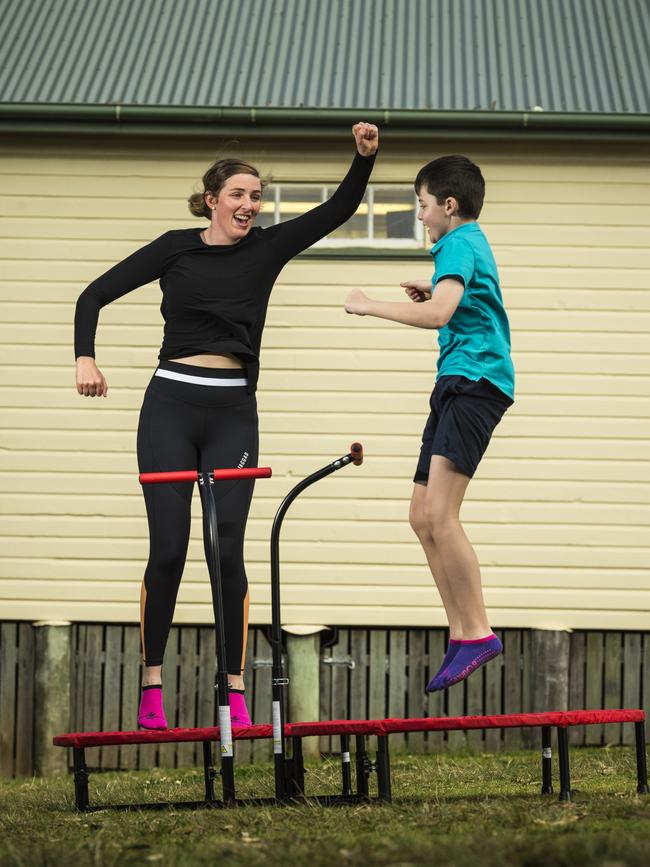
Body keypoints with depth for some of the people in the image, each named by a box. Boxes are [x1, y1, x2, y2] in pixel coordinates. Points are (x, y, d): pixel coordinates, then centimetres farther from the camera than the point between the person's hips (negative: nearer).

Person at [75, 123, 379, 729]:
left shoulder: (267, 248, 7)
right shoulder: (176, 248, 3)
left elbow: (339, 208, 1)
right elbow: (94, 296, 4)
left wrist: (365, 157, -15)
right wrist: (85, 358, -10)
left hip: (233, 412, 1)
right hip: (171, 405, -1)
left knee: (228, 551, -5)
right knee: (167, 551, -4)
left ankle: (235, 695, -1)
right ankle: (151, 689, 4)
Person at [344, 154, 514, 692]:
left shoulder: (462, 244, -9)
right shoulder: (470, 244, 24)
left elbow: (437, 315, -24)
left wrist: (370, 306, -14)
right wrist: (434, 296, 24)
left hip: (475, 381, -11)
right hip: (457, 385, 11)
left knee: (440, 512, -21)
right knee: (423, 516, 7)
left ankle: (479, 633, -20)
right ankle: (461, 637, 7)